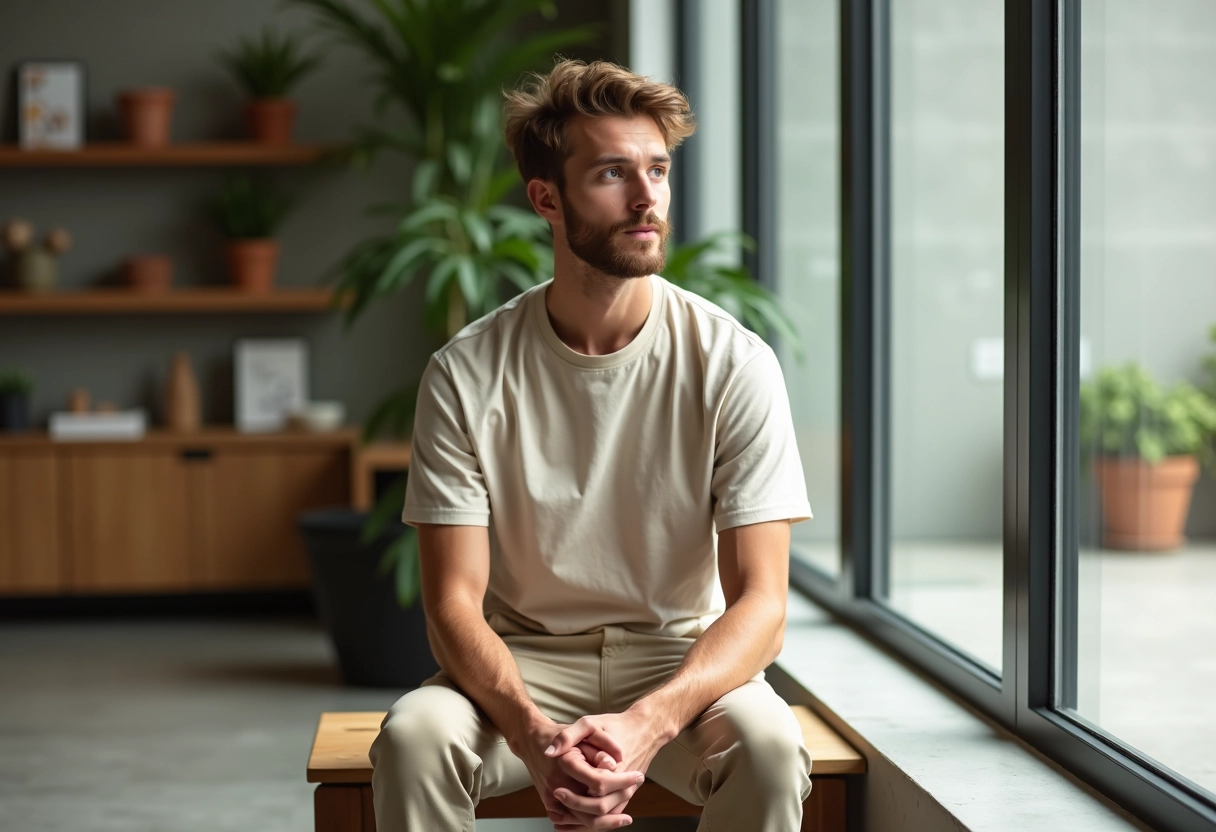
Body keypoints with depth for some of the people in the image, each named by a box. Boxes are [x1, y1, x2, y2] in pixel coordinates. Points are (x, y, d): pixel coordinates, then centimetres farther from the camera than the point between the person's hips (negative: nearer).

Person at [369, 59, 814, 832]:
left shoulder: (733, 363, -10)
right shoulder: (466, 375, -9)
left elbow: (760, 601, -13)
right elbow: (455, 601, -11)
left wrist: (646, 723, -31)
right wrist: (533, 735, -30)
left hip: (682, 657, 0)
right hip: (522, 660, 0)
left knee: (769, 744, -30)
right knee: (413, 736, -29)